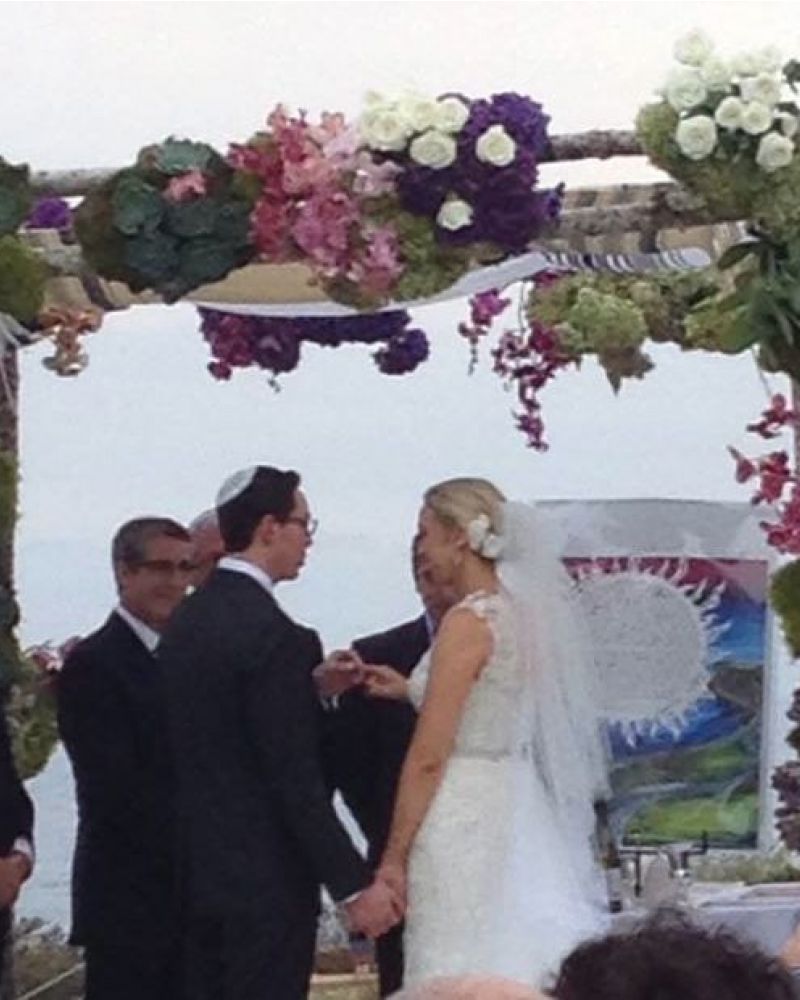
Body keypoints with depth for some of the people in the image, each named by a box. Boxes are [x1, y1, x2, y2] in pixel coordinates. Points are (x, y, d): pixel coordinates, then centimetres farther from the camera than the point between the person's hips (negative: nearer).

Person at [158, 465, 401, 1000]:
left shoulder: (186, 620, 9)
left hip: (197, 870, 8)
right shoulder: (275, 635, -18)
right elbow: (296, 780, -19)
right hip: (266, 877, -8)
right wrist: (355, 884, -16)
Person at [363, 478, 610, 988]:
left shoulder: (469, 622, -14)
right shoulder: (526, 611, 10)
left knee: (464, 979, -6)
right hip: (521, 816, 8)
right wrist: (411, 690, 24)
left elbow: (429, 757, -15)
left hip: (467, 821, -8)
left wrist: (393, 859, -11)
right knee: (526, 971, 8)